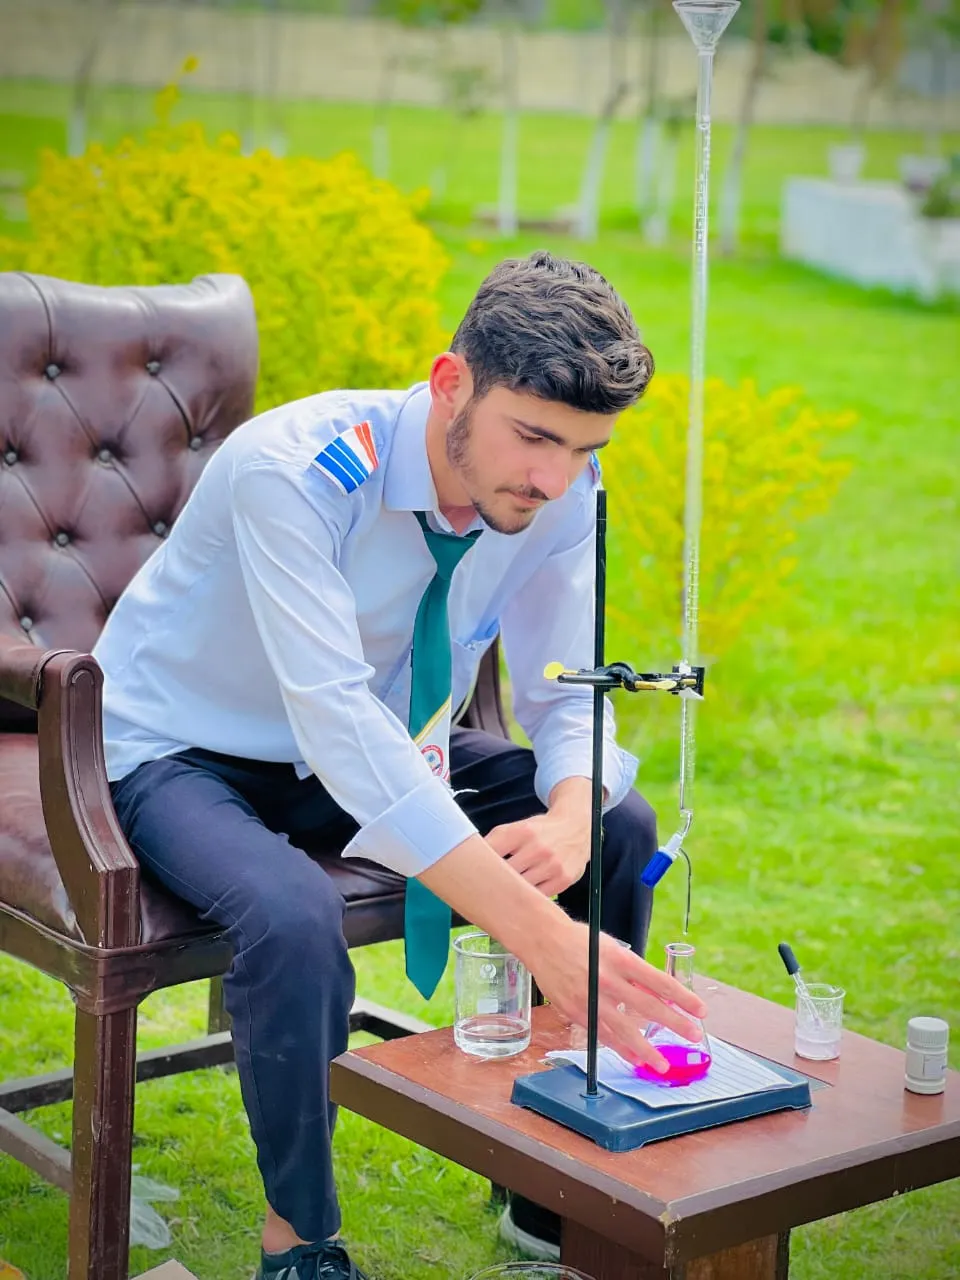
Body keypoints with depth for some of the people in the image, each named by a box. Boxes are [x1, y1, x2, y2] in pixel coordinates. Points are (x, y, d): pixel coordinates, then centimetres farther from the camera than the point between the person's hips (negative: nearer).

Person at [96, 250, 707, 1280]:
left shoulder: (562, 495, -15)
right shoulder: (298, 469, -35)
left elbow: (567, 696, -6)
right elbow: (338, 722, -44)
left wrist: (570, 822, -32)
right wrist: (538, 933, -50)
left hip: (380, 746, 6)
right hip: (183, 754, -6)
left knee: (620, 829, -7)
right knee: (294, 917, -36)